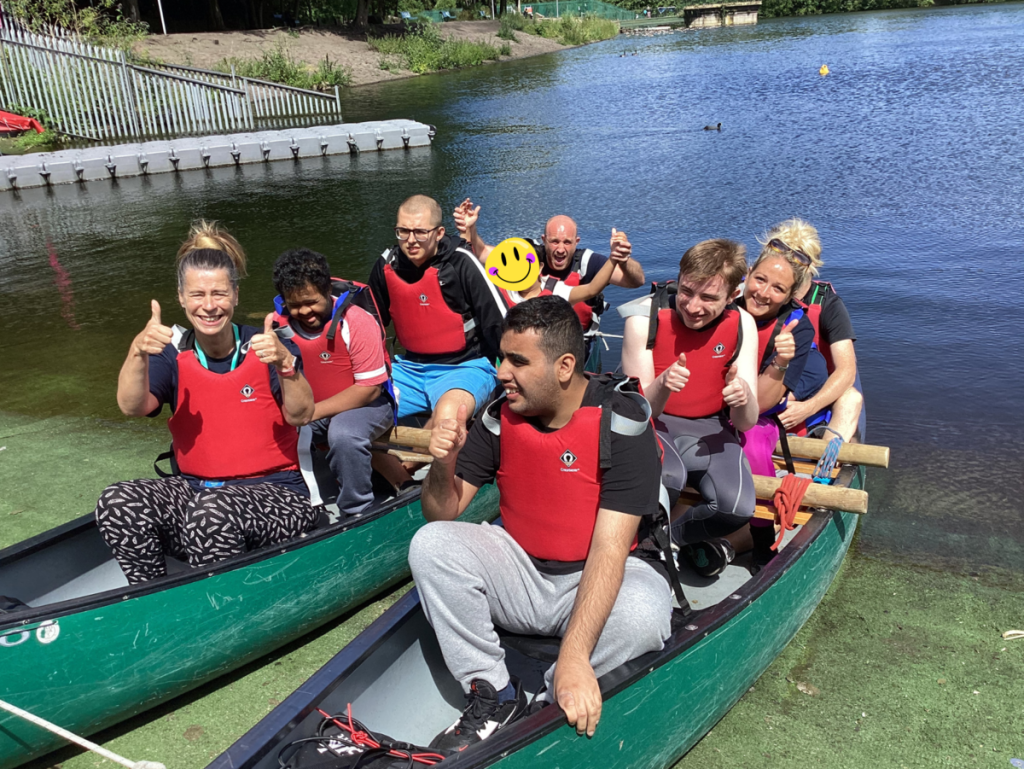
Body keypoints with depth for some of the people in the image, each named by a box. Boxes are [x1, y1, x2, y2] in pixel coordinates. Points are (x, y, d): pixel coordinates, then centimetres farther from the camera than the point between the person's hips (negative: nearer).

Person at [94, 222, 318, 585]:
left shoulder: (263, 347, -3)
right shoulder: (173, 354, 6)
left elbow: (301, 415, -15)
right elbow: (133, 407, -10)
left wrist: (285, 362, -32)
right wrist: (138, 352, -28)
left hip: (275, 497, -3)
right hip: (193, 488, 4)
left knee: (214, 508, -35)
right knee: (117, 502, -21)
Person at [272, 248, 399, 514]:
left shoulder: (357, 321, -20)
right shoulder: (280, 324, -5)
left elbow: (369, 388, -20)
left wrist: (314, 411, -24)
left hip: (366, 403, -4)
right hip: (310, 408, 5)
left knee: (344, 434, -36)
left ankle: (357, 512, -15)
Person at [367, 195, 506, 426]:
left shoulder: (461, 262, -15)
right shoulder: (387, 264, 0)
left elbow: (501, 323, -12)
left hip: (464, 366, -5)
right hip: (410, 368, 5)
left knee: (446, 416, -36)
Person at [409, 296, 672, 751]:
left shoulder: (622, 420, -20)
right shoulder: (500, 416, -6)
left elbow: (609, 547, -27)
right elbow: (441, 516, -3)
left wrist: (574, 654, -37)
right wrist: (444, 466, -26)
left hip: (594, 578, -4)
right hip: (520, 569, 4)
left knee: (643, 613, -35)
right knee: (430, 544, -18)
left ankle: (546, 706, -12)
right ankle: (493, 696, -10)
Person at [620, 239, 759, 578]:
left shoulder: (741, 324, -9)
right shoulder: (645, 319, -17)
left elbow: (746, 423, -10)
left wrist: (744, 398, -35)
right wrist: (661, 387, -39)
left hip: (709, 428, 3)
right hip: (652, 423, -2)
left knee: (738, 508, -25)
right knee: (668, 476, -37)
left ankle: (670, 532, 8)